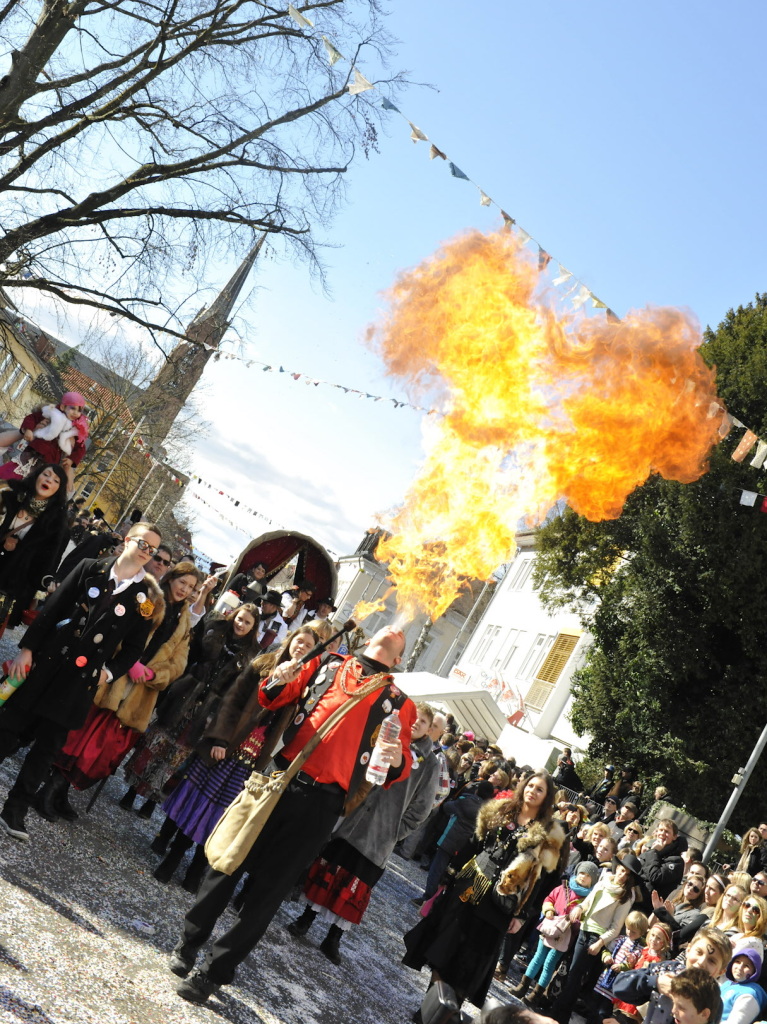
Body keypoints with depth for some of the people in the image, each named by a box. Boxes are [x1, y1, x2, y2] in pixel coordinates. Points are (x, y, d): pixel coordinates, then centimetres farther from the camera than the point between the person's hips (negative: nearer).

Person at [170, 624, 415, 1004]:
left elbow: (398, 772, 6)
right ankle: (189, 943, 29)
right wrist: (278, 680, -8)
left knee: (267, 891, 4)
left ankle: (214, 972, 16)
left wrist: (396, 760, -18)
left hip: (320, 805, -1)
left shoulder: (400, 703, 8)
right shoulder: (329, 662, 10)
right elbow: (271, 701, 15)